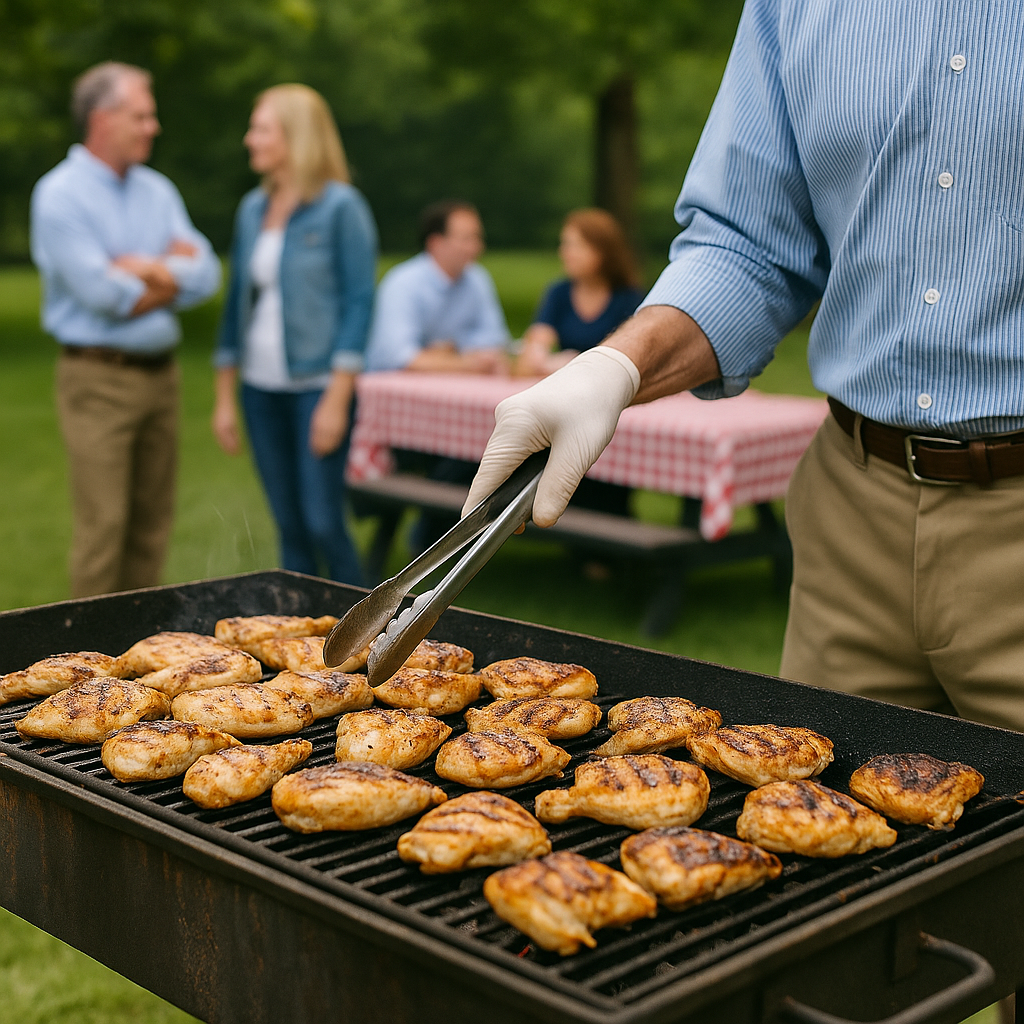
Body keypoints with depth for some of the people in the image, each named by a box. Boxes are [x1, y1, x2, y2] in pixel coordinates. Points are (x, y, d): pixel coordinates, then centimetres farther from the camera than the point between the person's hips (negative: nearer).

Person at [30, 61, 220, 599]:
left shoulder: (157, 190, 12)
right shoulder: (60, 195, -7)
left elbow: (205, 274, 4)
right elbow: (99, 293, -16)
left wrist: (145, 268, -12)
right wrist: (172, 273, -2)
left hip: (161, 371, 6)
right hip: (98, 377, -6)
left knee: (153, 522, 10)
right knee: (103, 525, -5)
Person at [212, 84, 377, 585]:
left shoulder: (340, 206, -6)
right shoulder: (252, 209, 11)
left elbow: (358, 301, -10)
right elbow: (237, 300, 14)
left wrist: (337, 399, -15)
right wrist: (224, 397, 11)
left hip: (317, 385, -6)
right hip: (261, 388, 6)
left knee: (323, 523, -7)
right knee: (289, 526, 10)